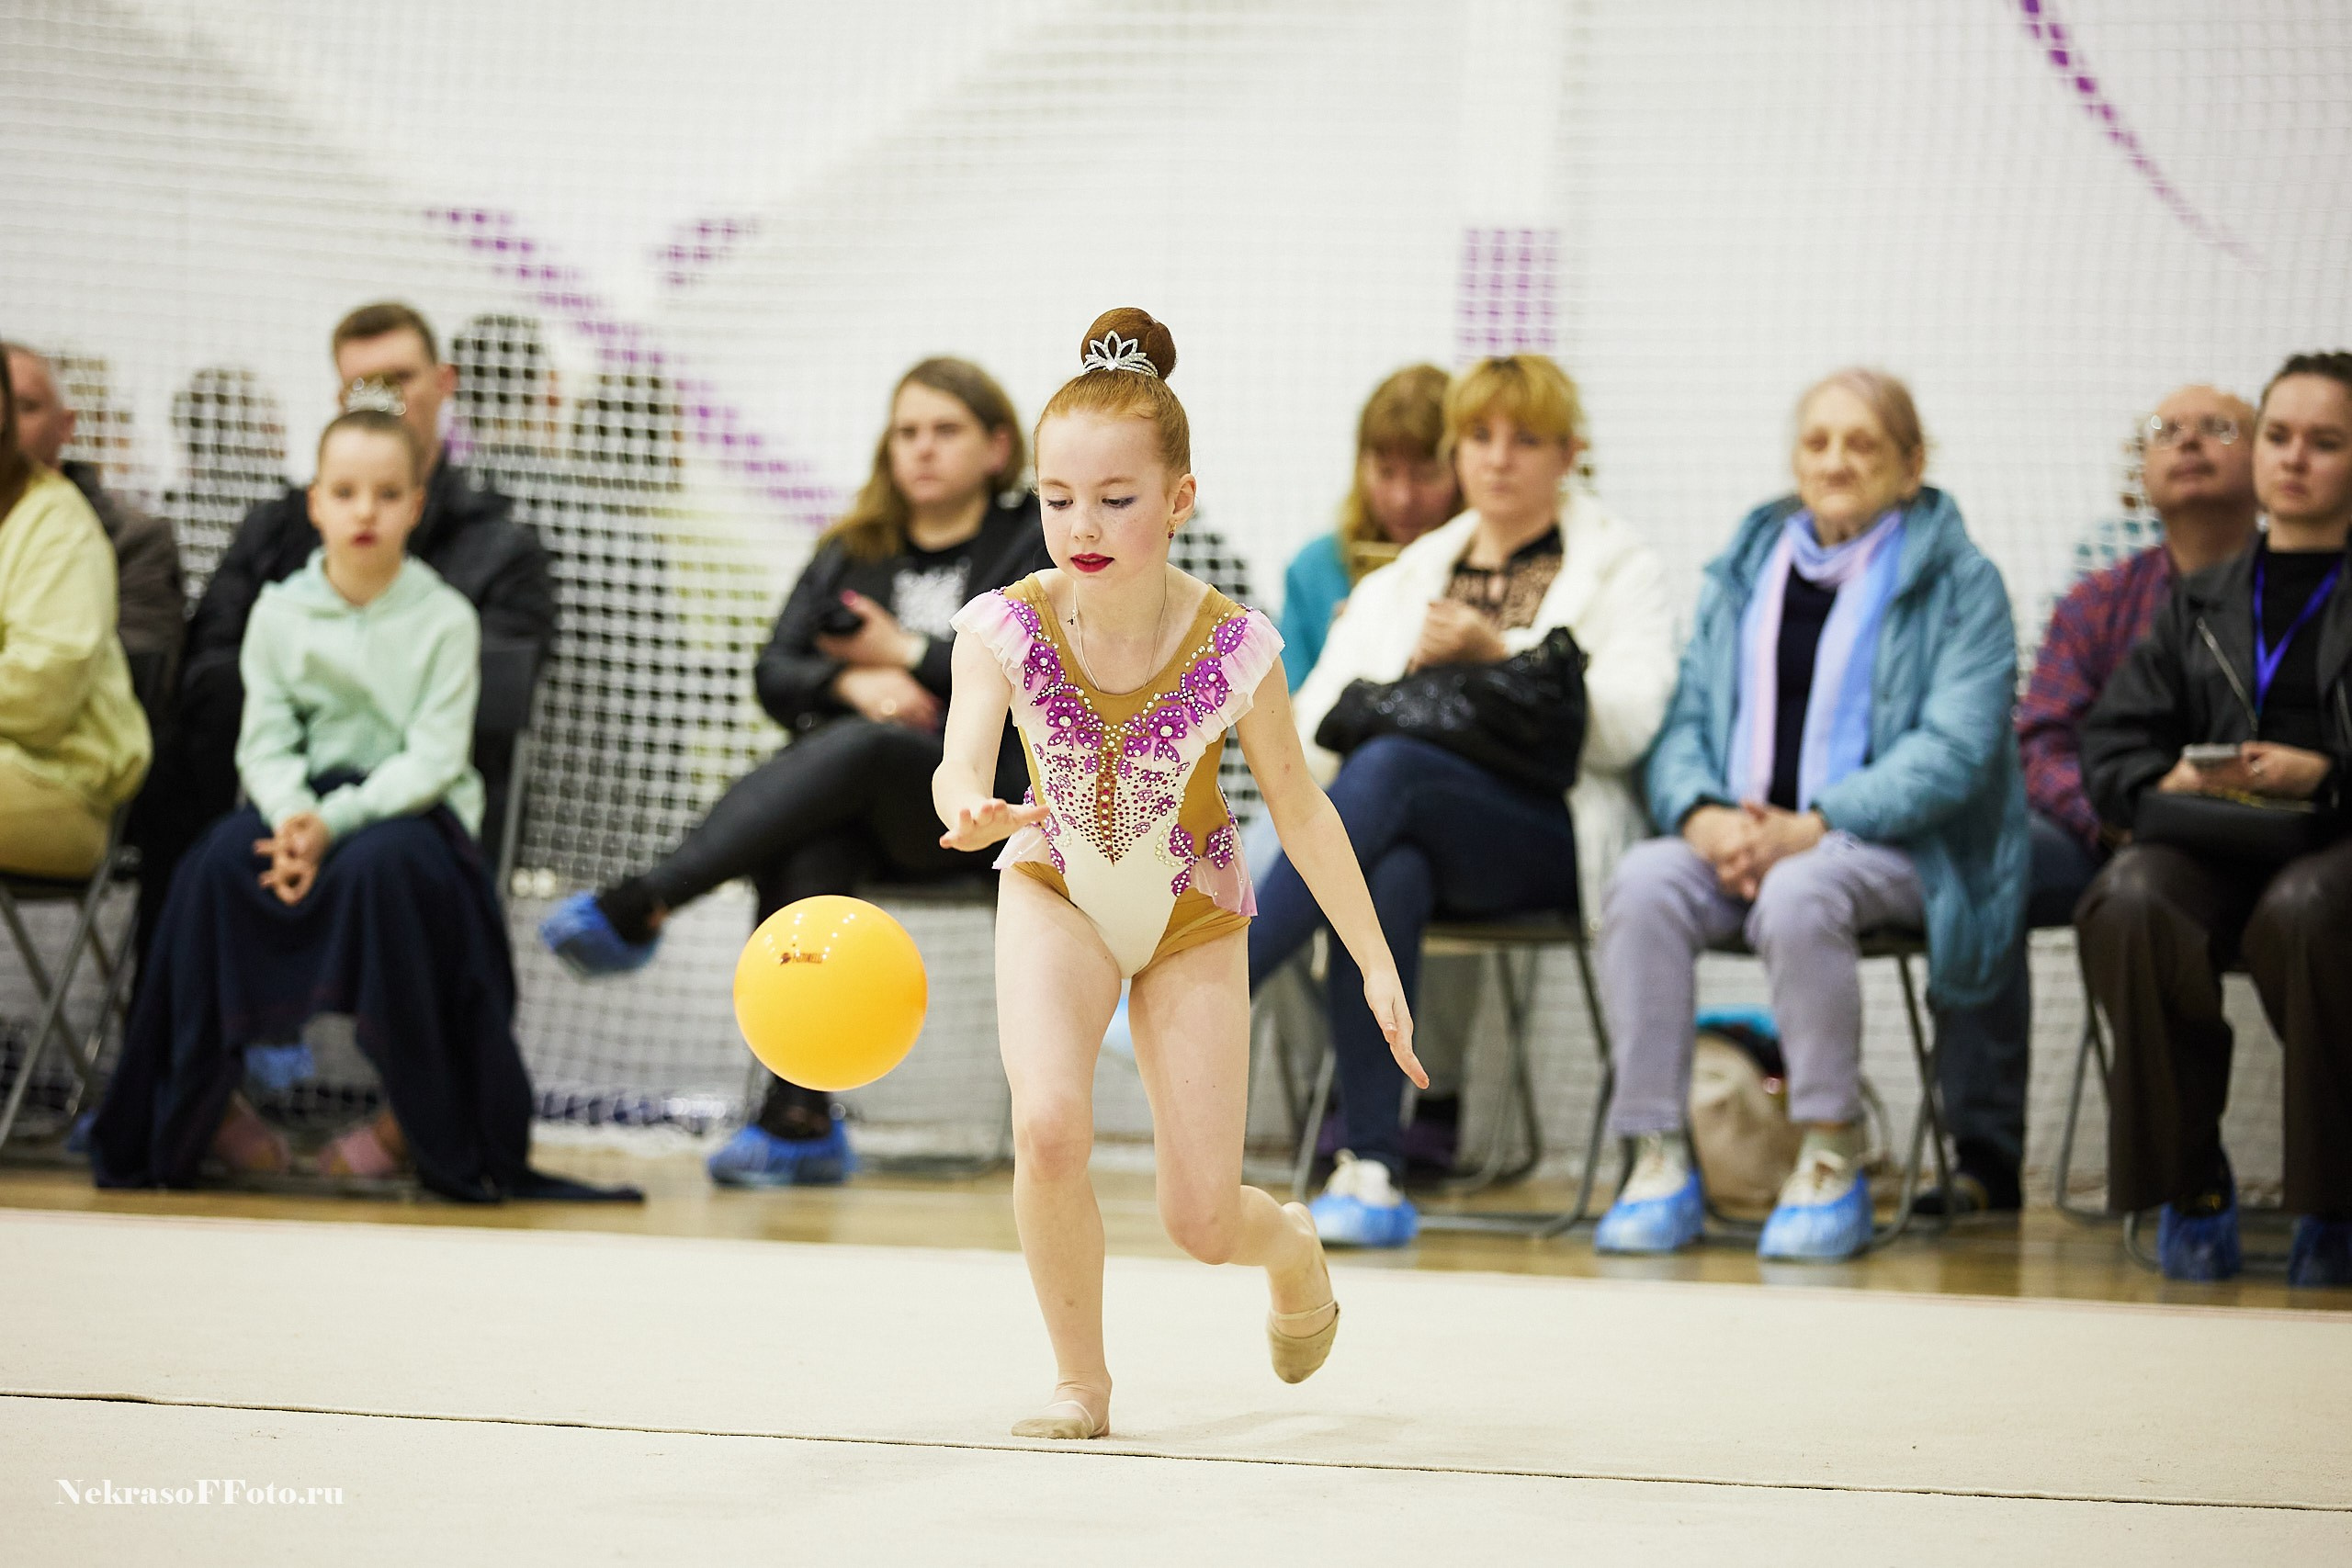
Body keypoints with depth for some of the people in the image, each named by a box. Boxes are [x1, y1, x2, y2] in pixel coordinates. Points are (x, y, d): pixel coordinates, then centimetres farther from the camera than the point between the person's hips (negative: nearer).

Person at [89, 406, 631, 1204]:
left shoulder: (444, 618, -3)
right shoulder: (279, 612, 6)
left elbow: (433, 759, -10)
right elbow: (265, 742, 1)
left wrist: (335, 820, -23)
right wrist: (292, 815, -21)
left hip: (416, 808, -3)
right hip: (305, 801, 3)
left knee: (379, 864, -37)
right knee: (219, 861, -28)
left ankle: (413, 1117, -23)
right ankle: (209, 1100, -15)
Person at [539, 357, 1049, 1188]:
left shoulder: (1038, 543, 12)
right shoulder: (852, 552, 23)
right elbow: (775, 673, 11)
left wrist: (904, 655, -2)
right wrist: (851, 683, -12)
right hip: (851, 812, 3)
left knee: (855, 747, -37)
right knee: (809, 855, -35)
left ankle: (637, 908, -43)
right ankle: (801, 1120, -41)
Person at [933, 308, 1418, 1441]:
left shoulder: (1229, 648, -25)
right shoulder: (1007, 628, -26)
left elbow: (1298, 807, -11)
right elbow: (961, 761, -40)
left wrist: (1376, 964, -6)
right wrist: (970, 808, -65)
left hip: (1192, 907, 0)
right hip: (1057, 890, 0)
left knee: (1201, 1224, -2)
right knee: (1050, 1131, -27)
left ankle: (1291, 1246, 38)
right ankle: (1082, 1381, -2)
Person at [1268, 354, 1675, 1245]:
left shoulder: (1619, 570, 16)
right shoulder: (1404, 579, 28)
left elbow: (1625, 723, -2)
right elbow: (1315, 719, 16)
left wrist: (1500, 650, -8)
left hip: (1549, 832, -3)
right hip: (1416, 832, 3)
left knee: (1388, 770, -35)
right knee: (1390, 876, -37)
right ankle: (1372, 1173, -42)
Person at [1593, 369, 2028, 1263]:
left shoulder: (1958, 584, 4)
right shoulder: (1741, 575, 19)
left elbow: (1953, 748, -8)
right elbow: (1687, 719, 13)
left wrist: (1811, 827, -20)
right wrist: (1703, 815, -11)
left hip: (1890, 848, -4)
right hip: (1735, 840, 4)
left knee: (1798, 896, -37)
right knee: (1646, 882, -28)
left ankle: (1831, 1160, -24)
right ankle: (1658, 1162, -26)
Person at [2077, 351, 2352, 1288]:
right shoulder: (2200, 604, 26)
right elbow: (2111, 749, 16)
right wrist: (2172, 782, -6)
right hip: (2207, 842, 3)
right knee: (2127, 906, -33)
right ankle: (2188, 1190, -21)